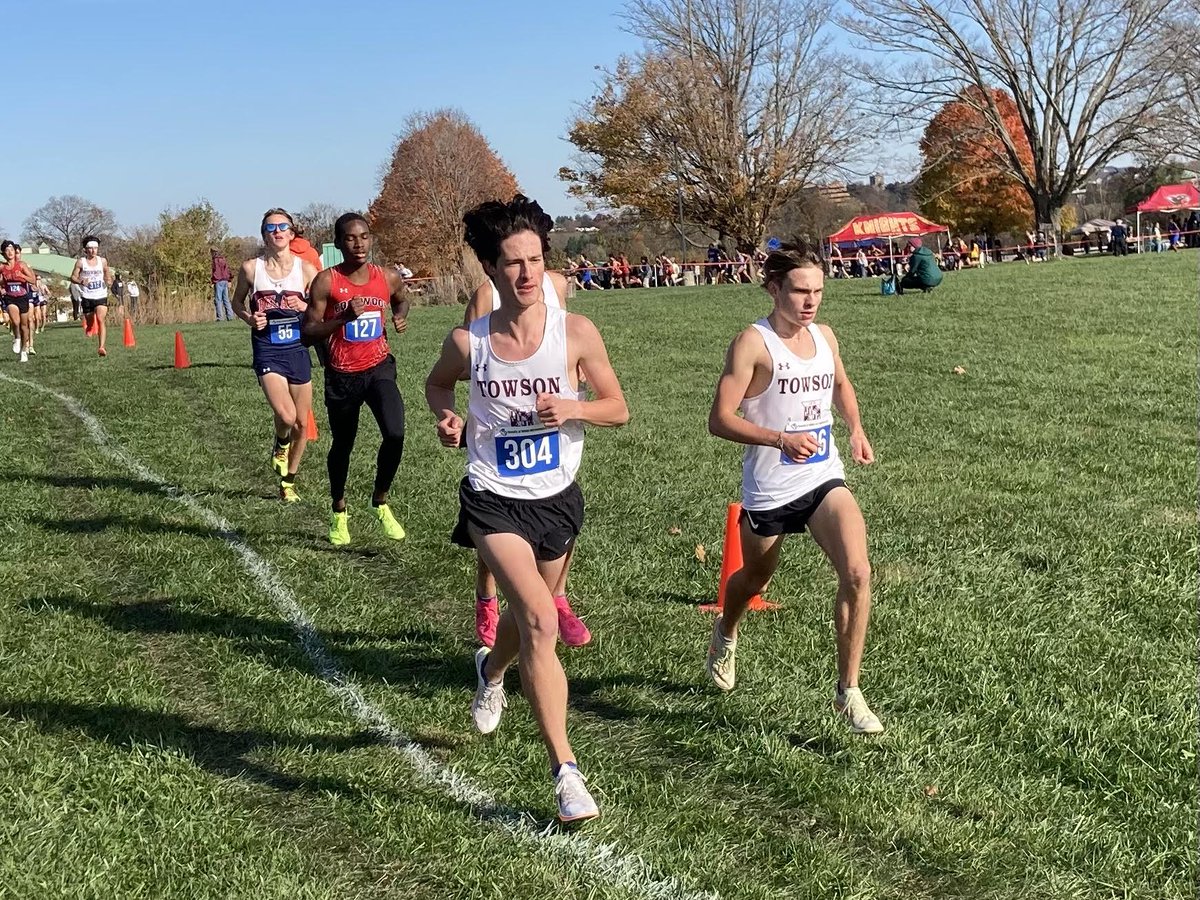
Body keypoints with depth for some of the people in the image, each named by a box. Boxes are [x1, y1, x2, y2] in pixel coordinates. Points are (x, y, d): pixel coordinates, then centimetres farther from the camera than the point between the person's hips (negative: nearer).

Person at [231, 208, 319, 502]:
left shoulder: (305, 269, -2)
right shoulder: (251, 268, -3)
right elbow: (237, 302, 13)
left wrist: (305, 307, -16)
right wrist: (249, 318, -7)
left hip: (298, 349, 2)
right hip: (267, 351, -2)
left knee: (302, 424, 7)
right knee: (286, 416, -22)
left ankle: (288, 482, 28)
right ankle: (280, 444, 15)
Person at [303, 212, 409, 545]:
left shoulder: (389, 278, -2)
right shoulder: (326, 282, -11)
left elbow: (401, 300, 22)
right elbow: (308, 333, -12)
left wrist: (401, 316, 0)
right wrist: (344, 317, -25)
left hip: (379, 368, 1)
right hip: (342, 375, -1)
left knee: (395, 434, -19)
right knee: (342, 445, 14)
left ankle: (380, 502, 6)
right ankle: (339, 513, 37)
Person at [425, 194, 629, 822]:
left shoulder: (575, 333, -10)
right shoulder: (468, 342, -9)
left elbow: (618, 408, -1)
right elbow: (437, 382, 13)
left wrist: (575, 408, -21)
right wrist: (446, 416, -8)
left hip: (557, 499, 3)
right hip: (494, 501, -3)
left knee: (530, 614, 24)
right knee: (539, 621, -20)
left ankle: (490, 668, 61)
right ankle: (565, 771, -15)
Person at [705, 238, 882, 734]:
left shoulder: (824, 336, 4)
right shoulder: (753, 344, -15)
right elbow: (720, 419, -19)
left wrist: (855, 428, 7)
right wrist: (782, 439, -30)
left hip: (824, 480, 4)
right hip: (768, 489, -4)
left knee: (857, 574, -16)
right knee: (754, 579, 20)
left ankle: (848, 690, -3)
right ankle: (725, 633, 56)